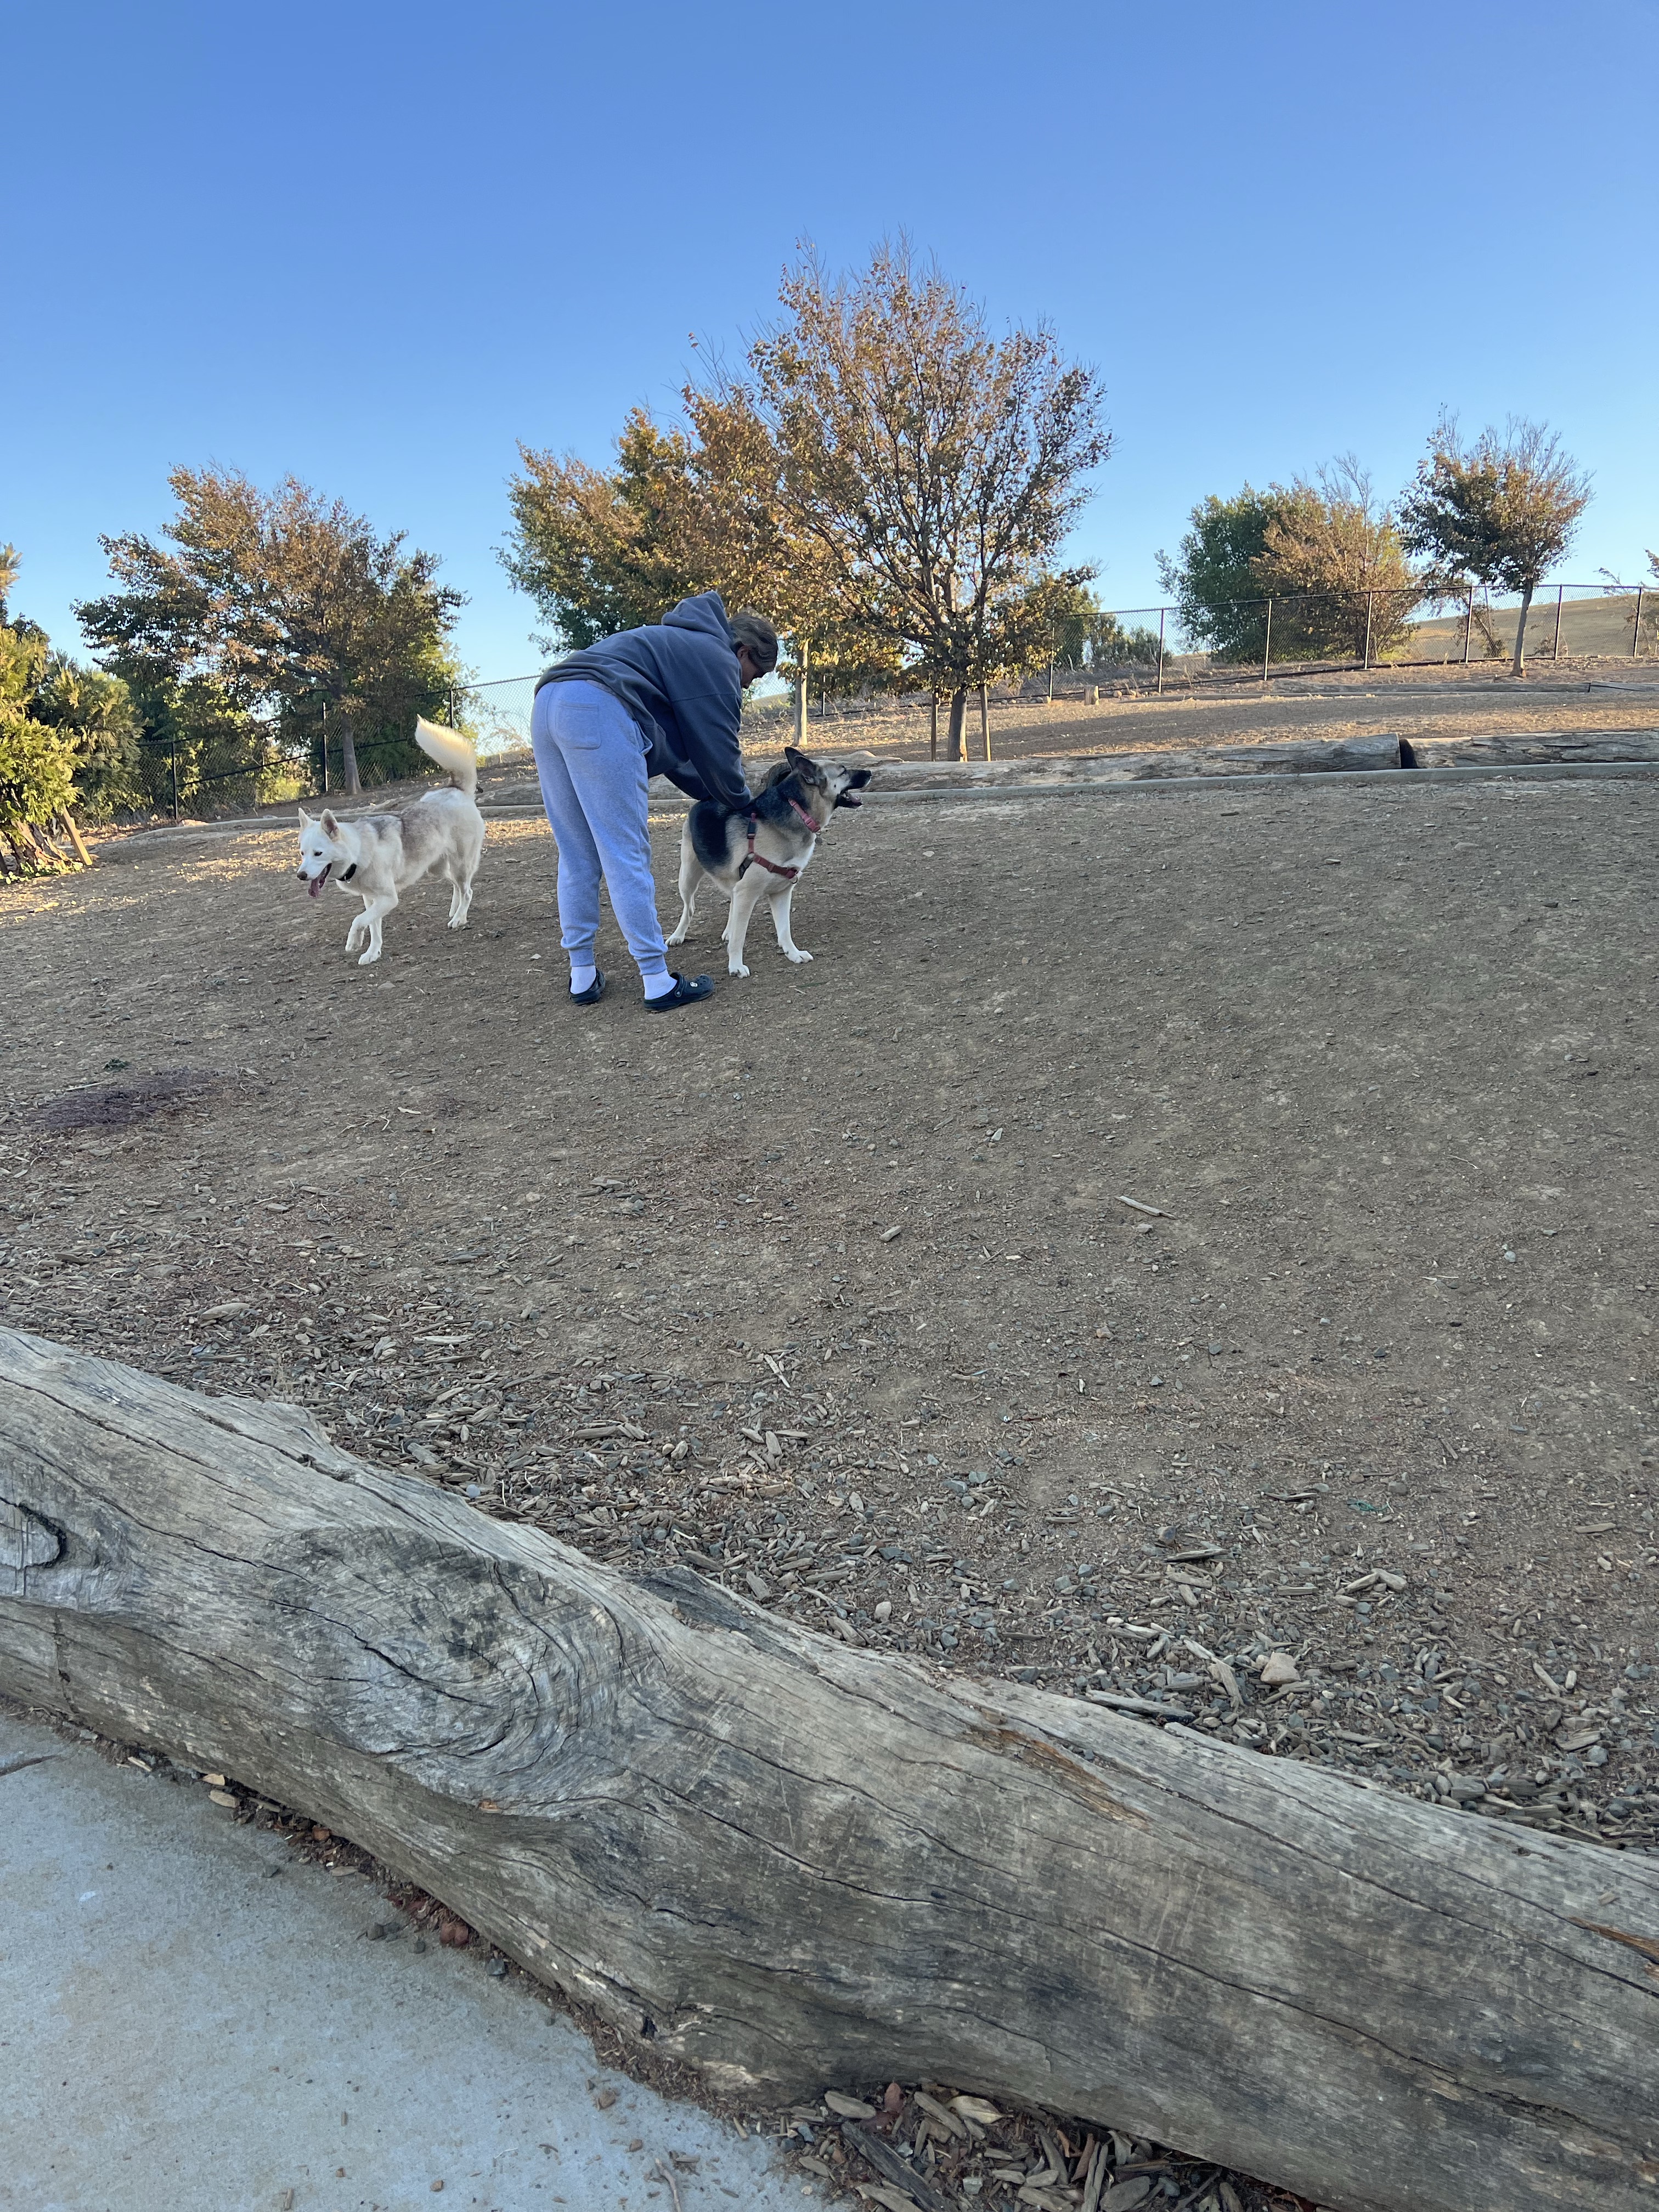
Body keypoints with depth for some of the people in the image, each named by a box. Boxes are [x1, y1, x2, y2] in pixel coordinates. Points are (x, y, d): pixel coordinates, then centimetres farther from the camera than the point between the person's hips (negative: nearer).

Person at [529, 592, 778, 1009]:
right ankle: (659, 982, -3)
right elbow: (718, 749, 6)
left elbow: (675, 747, 37)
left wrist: (715, 795, 37)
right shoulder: (718, 658, 8)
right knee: (627, 855, -6)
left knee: (577, 857, 13)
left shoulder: (679, 644, 36)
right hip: (599, 709, -9)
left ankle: (582, 977, 17)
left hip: (547, 705, 9)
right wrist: (742, 804, 22)